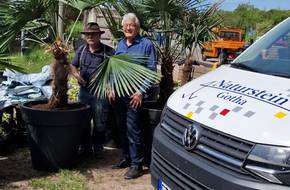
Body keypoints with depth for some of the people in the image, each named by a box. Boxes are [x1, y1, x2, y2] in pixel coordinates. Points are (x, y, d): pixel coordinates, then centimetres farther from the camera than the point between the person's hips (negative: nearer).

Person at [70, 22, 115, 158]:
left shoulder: (108, 51, -7)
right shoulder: (81, 49, 7)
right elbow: (73, 66, 18)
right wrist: (76, 74, -4)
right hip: (84, 90, 5)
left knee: (99, 123, 6)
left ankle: (98, 148, 23)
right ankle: (86, 147, 28)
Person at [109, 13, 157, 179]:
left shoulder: (146, 44, -5)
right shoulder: (120, 44, 14)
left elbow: (151, 70, -9)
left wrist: (141, 92, -15)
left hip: (134, 95, -6)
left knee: (132, 128, -7)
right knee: (122, 127, 13)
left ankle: (136, 164, 1)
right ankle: (127, 158, 27)